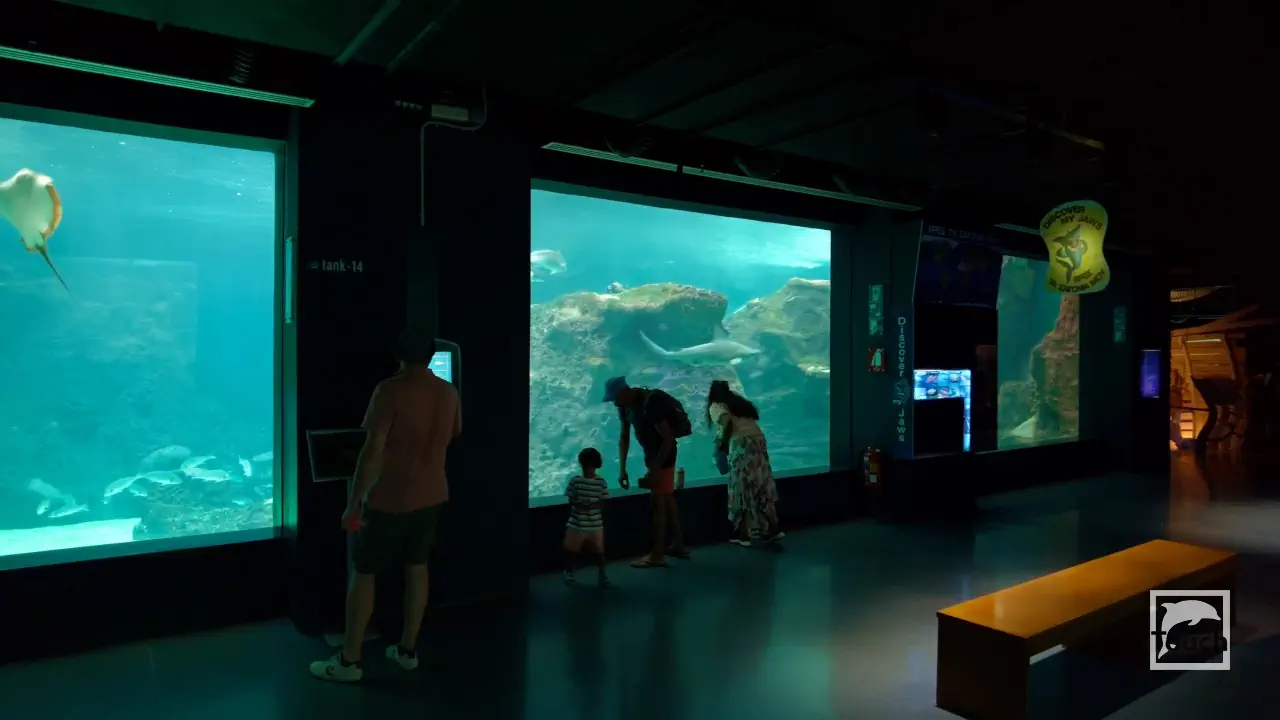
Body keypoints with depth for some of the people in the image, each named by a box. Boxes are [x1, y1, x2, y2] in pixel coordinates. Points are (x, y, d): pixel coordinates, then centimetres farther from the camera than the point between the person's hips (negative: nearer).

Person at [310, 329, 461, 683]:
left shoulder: (390, 390, -17)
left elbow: (373, 450, -21)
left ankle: (350, 660, 13)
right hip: (431, 495, 6)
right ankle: (408, 649, 25)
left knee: (363, 573, 6)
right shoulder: (448, 392, 2)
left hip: (389, 498, -6)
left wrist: (353, 503, -16)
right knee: (417, 568, 16)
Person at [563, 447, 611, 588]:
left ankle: (602, 574, 20)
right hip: (576, 523, 0)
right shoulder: (575, 480, -6)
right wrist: (579, 504, -26)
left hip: (595, 524, 0)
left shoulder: (601, 482, -5)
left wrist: (591, 505, -22)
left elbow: (603, 502, -5)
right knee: (571, 549, 7)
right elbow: (571, 501, -6)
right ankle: (569, 573, 25)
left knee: (598, 550, 5)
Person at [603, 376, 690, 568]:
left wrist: (655, 470, -28)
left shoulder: (650, 403, -29)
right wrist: (622, 469, -1)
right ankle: (679, 545, 29)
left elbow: (668, 438, -28)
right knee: (667, 498, 17)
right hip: (652, 453, 9)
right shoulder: (626, 405, -2)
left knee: (658, 501, -5)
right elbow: (624, 437, 3)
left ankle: (657, 555, 3)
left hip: (663, 453, -9)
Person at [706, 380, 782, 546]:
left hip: (741, 444, -6)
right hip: (759, 441, 6)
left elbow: (727, 422, -13)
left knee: (743, 490, 1)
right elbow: (752, 420, 20)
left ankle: (743, 535, 6)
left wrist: (722, 444, -2)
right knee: (763, 488, 11)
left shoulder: (716, 406, 7)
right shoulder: (739, 402, 28)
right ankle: (771, 530, 16)